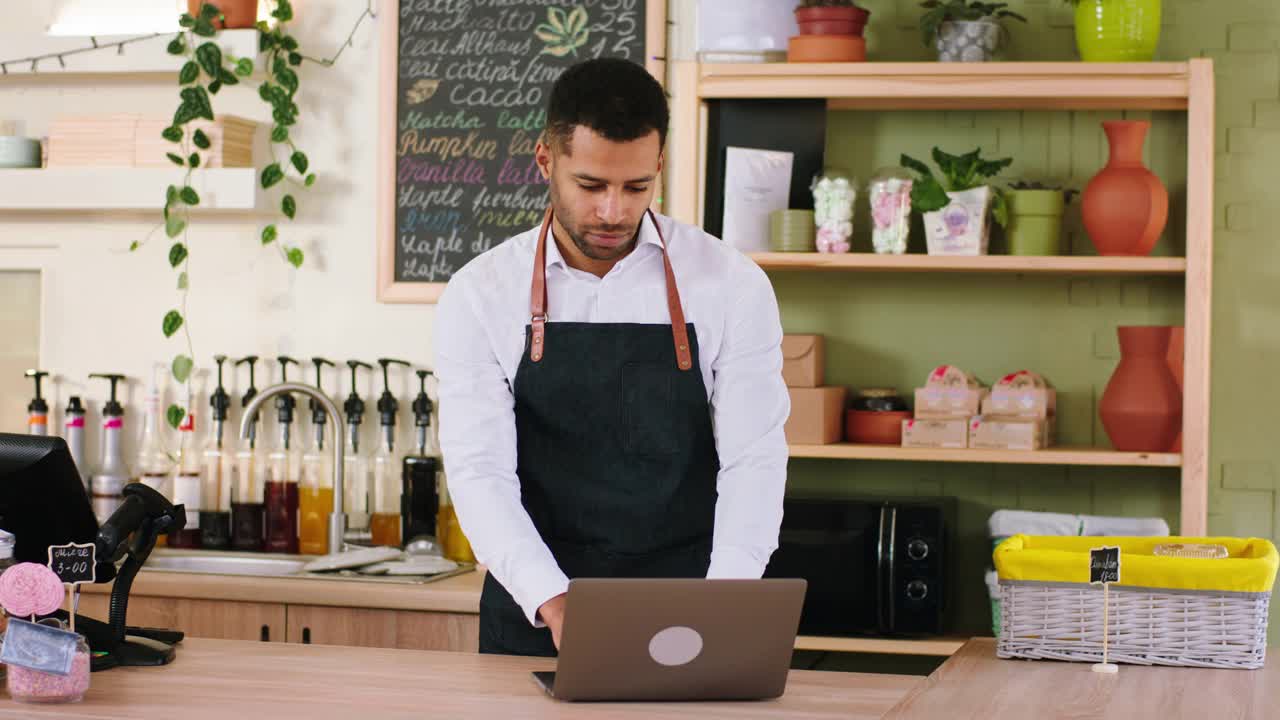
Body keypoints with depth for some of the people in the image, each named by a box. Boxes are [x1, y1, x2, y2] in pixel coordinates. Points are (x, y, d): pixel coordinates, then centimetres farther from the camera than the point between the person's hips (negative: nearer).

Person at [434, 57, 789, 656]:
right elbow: (480, 470, -8)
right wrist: (553, 602, -24)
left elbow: (752, 461, -4)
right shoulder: (481, 294, -1)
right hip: (534, 617, 0)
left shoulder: (732, 285, -1)